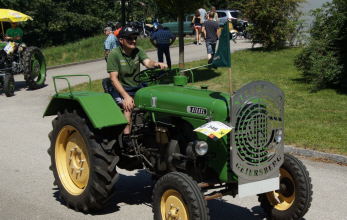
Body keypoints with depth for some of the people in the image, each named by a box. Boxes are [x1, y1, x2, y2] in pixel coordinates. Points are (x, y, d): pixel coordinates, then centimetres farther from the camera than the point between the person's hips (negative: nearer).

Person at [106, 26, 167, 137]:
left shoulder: (137, 52, 6)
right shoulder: (114, 54, -9)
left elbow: (147, 62, -12)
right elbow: (113, 78, -15)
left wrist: (156, 64, -38)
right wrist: (126, 96, -26)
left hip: (137, 87, 5)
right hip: (120, 89, -5)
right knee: (129, 105, -33)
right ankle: (126, 137, -31)